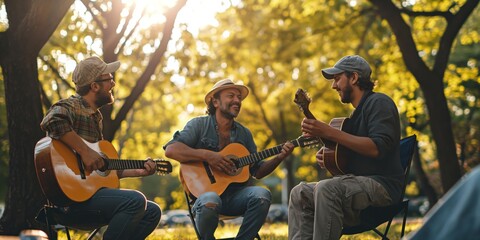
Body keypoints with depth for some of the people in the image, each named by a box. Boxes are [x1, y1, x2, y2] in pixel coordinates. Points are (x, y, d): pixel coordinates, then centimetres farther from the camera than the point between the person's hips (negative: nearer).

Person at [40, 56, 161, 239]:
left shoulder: (95, 116, 21)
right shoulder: (70, 107, -7)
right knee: (136, 201, -26)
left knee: (152, 211, 7)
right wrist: (85, 151, -29)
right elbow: (51, 121, -33)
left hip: (91, 191, 10)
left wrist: (138, 171, 20)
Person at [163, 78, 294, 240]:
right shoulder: (199, 125, 2)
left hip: (235, 193, 4)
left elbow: (257, 171, 16)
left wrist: (279, 158, -1)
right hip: (206, 191, -4)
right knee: (210, 202, -38)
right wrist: (207, 155, -19)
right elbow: (171, 149, -12)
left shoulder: (244, 133, 16)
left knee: (262, 195, -27)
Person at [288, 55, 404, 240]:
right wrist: (326, 156, 7)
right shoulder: (358, 111, 22)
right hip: (359, 183, 10)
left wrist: (328, 132, -25)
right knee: (300, 193, 2)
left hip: (382, 184, -10)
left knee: (326, 189, -32)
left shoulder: (379, 103, -7)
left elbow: (377, 148, -24)